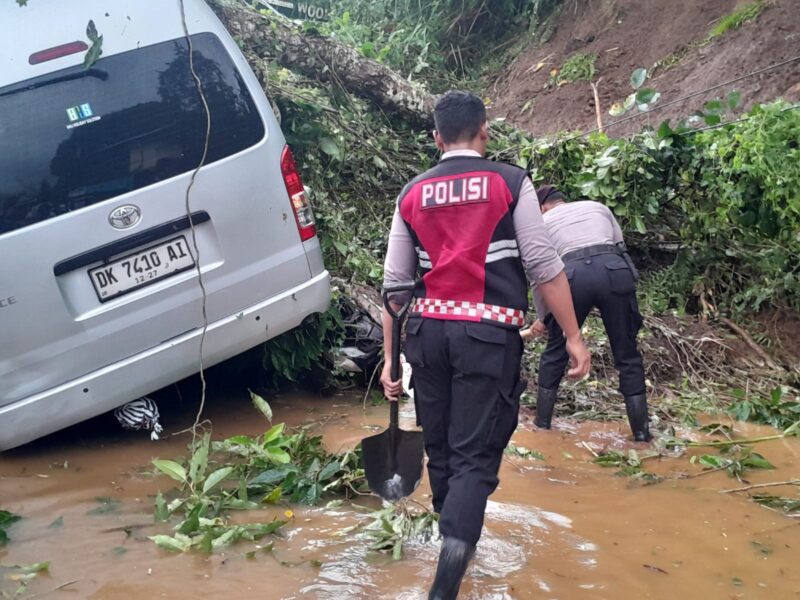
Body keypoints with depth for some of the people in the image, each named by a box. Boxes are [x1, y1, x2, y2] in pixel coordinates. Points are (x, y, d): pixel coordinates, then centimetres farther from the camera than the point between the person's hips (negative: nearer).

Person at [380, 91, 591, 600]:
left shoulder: (413, 194, 11)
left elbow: (395, 283, 11)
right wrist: (574, 336, 0)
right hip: (489, 333, -4)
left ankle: (455, 540, 38)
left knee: (440, 448, 18)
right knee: (475, 455, -4)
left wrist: (391, 356, 16)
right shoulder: (511, 183, 0)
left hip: (429, 330, 4)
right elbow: (545, 267, -5)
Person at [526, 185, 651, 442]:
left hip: (573, 276, -1)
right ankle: (641, 430, 13)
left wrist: (541, 318, 39)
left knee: (555, 351, 18)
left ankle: (542, 420, 24)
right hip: (616, 271, 1)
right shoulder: (597, 206, 31)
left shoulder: (542, 222, 26)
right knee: (627, 355, 11)